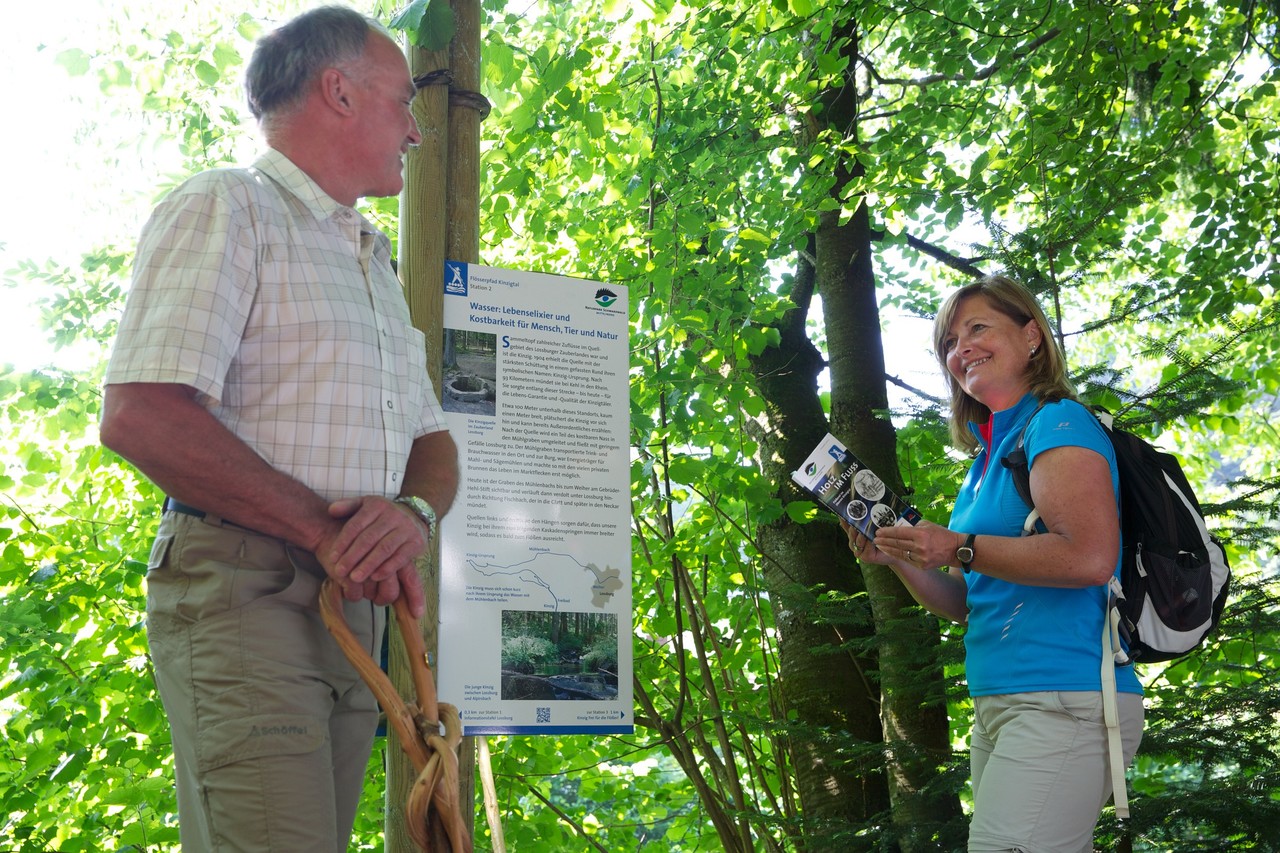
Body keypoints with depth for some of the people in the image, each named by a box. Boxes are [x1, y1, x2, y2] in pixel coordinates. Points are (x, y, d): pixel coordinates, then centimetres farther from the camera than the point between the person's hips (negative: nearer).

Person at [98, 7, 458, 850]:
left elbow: (433, 442, 21)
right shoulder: (226, 209, -2)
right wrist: (326, 530, -15)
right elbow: (139, 415, -16)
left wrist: (413, 513, -4)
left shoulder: (377, 266, 24)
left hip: (355, 605, 8)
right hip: (241, 591, -7)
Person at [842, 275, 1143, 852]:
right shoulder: (987, 457, 20)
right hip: (997, 707, 9)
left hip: (1065, 701, -9)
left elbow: (1091, 557, -22)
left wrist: (959, 548, -15)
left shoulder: (1058, 423, -6)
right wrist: (896, 558, 6)